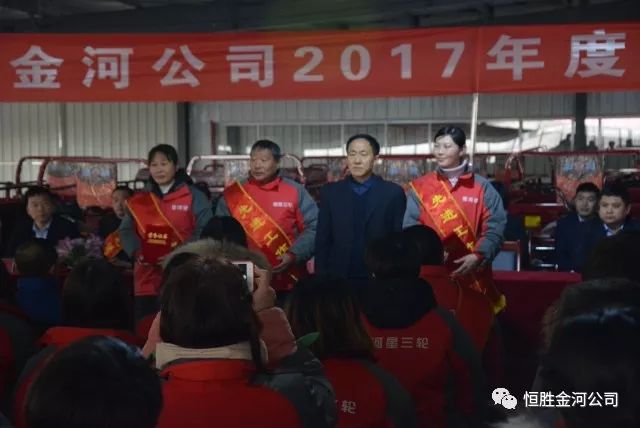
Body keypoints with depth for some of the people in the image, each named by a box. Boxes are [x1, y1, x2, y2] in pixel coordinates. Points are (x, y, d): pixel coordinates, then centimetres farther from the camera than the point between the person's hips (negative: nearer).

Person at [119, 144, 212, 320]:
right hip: (147, 279, 3)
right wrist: (137, 251, -9)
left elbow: (204, 230, -5)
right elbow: (126, 231, 12)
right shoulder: (139, 200, 13)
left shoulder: (193, 196, 1)